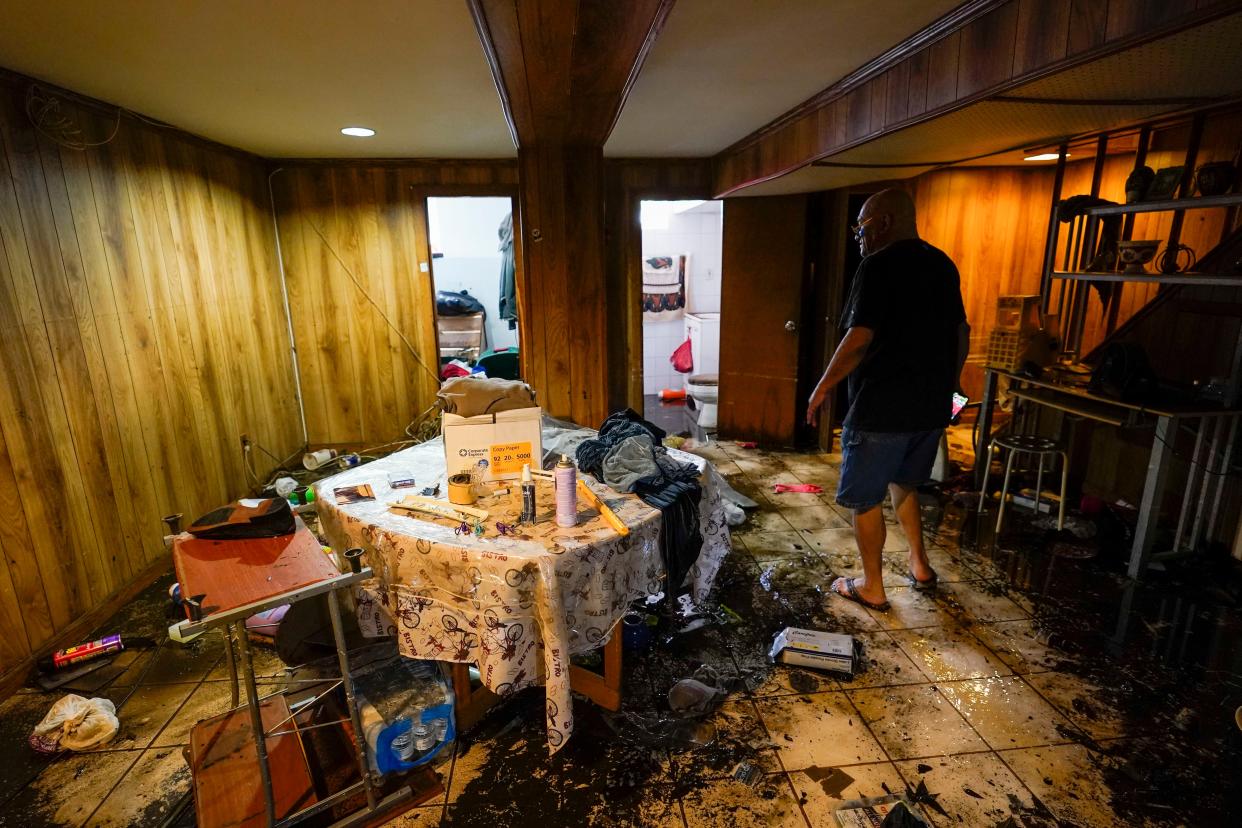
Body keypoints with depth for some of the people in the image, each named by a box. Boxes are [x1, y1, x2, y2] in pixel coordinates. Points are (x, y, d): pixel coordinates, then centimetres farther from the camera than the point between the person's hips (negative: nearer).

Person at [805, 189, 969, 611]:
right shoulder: (943, 265, 11)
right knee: (903, 483, 27)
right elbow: (961, 333, 18)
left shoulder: (879, 266, -14)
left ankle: (872, 588, 18)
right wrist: (948, 382, 29)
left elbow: (859, 339, -21)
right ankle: (920, 566, 33)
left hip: (881, 407, -8)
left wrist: (823, 387, -11)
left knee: (865, 498, 6)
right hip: (932, 406, 8)